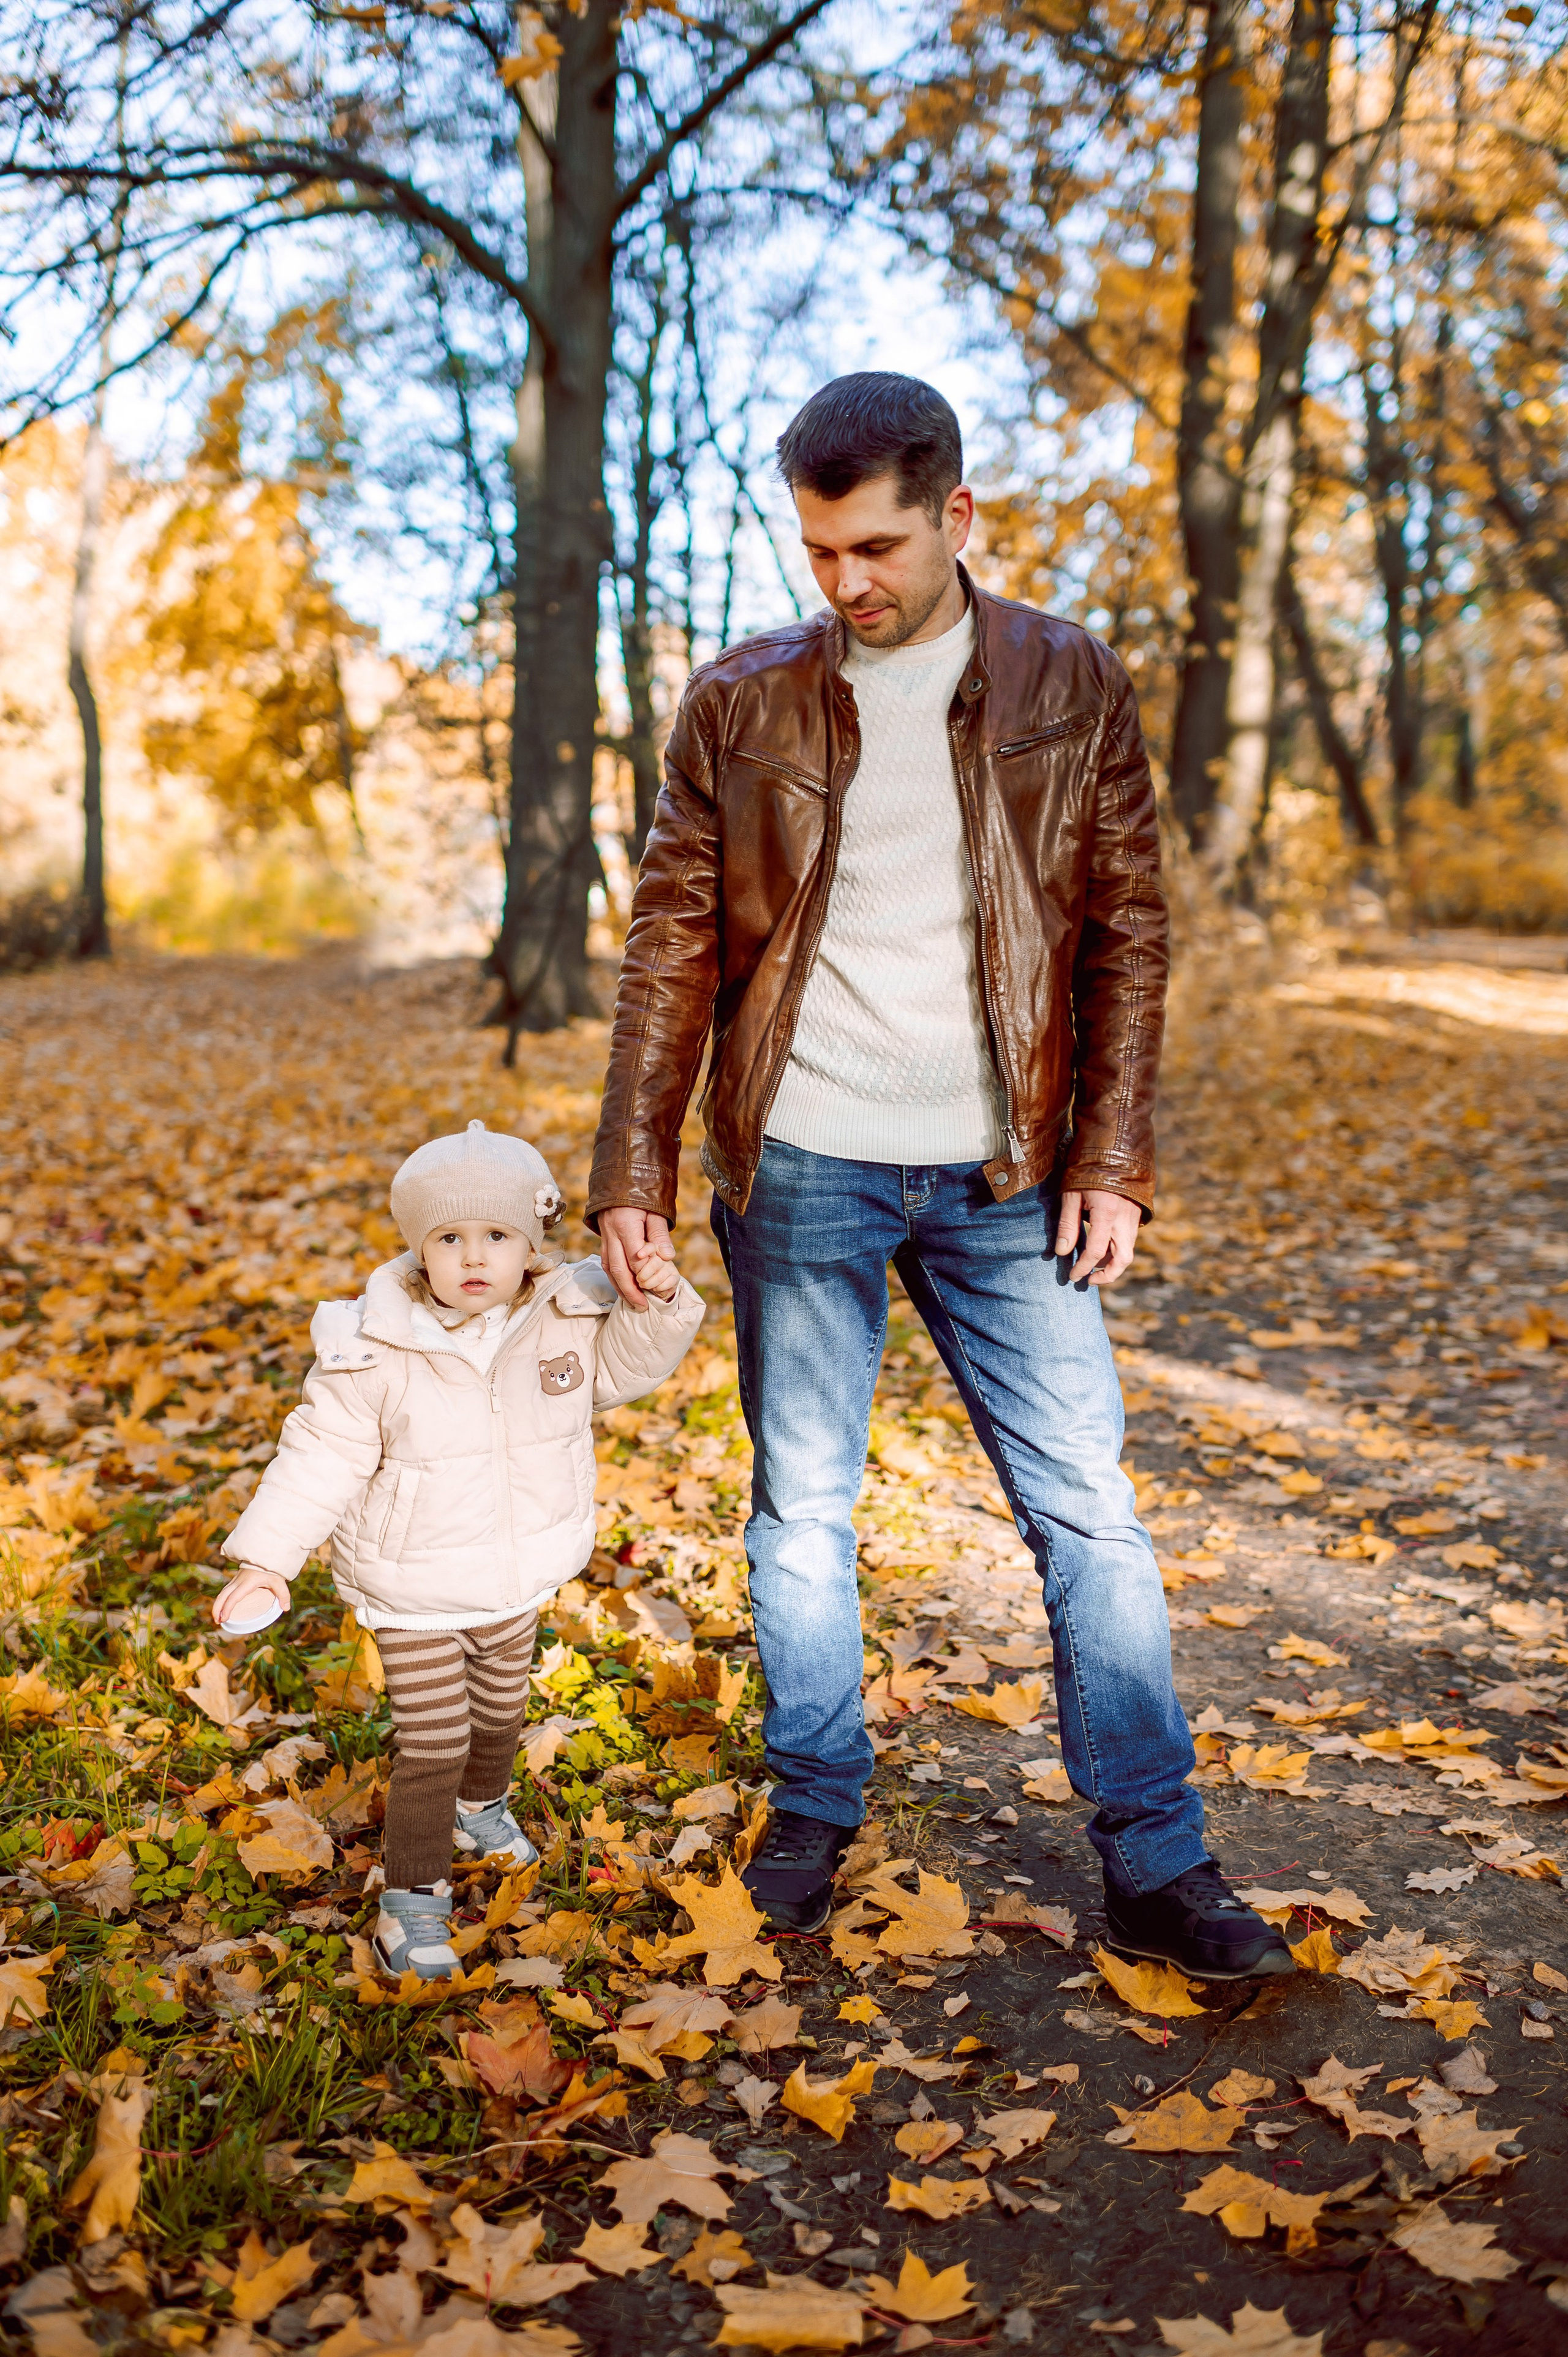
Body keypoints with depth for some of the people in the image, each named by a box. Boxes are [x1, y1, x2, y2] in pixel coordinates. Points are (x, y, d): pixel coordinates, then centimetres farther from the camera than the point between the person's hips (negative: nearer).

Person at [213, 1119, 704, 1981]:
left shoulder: (565, 1321, -13)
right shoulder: (376, 1352, -23)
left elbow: (628, 1363, 1)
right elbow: (322, 1457, -16)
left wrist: (660, 1302, -19)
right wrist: (266, 1559, -19)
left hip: (519, 1580, 5)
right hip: (413, 1592, -4)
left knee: (501, 1708, 26)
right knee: (433, 1741, -3)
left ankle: (481, 1805, 56)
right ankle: (411, 1894, 16)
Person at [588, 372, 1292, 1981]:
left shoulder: (1070, 687, 3)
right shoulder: (738, 706, 3)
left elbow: (1127, 933, 4)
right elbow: (672, 948, 3)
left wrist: (1112, 1155, -4)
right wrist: (633, 1168, -3)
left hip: (1004, 1178, 0)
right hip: (801, 1170, 0)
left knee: (1088, 1511, 1)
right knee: (802, 1505, 9)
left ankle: (1158, 1866, 13)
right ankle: (814, 1807, 28)